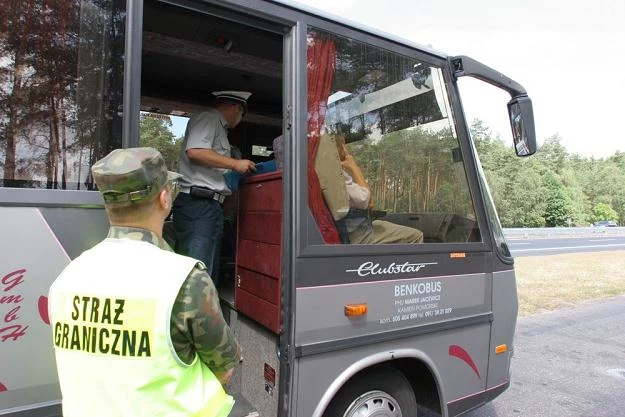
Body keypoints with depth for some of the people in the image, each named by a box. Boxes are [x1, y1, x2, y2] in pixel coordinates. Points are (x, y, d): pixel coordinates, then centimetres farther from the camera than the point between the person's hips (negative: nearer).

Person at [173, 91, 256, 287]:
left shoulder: (218, 126, 27)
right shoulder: (208, 118, -1)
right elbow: (194, 152, -18)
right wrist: (235, 164, -12)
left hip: (209, 205, 10)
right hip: (197, 203, -10)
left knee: (210, 275, 10)